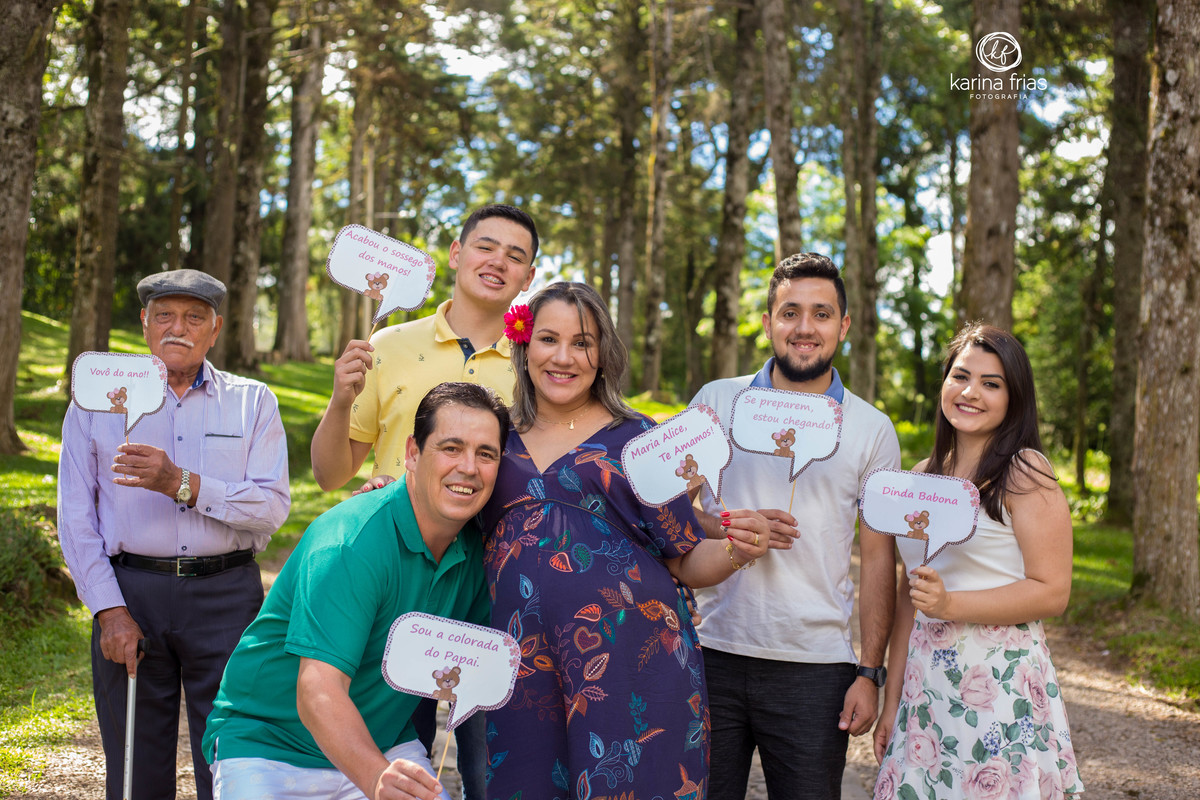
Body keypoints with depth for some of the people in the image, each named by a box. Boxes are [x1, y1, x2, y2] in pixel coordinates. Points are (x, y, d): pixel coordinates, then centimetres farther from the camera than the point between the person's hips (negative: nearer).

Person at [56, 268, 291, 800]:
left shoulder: (252, 402, 7)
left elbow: (273, 507, -5)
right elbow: (76, 517, 4)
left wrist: (182, 484, -18)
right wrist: (109, 610, -6)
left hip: (225, 596, 0)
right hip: (130, 593, 1)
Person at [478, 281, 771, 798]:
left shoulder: (639, 439, 5)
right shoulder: (500, 440, 12)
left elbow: (684, 561, 6)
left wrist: (735, 551, -14)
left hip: (625, 653, -2)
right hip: (521, 655, 2)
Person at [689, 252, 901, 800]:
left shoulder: (872, 430, 6)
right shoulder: (717, 400, 6)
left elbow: (877, 559, 6)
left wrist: (870, 672, -1)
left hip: (816, 666, 0)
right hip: (713, 652, 1)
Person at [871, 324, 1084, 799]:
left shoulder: (1024, 472, -6)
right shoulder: (923, 475, 12)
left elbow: (1052, 591, -10)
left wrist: (950, 604, -21)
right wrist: (892, 700, 12)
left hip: (1003, 685, -5)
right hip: (926, 681, 5)